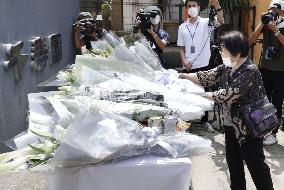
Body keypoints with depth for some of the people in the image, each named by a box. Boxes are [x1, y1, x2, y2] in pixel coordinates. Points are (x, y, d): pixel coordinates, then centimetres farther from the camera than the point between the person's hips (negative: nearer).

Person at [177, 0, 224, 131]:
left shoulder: (206, 23, -2)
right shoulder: (182, 27, 7)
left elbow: (220, 22, -22)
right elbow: (181, 48, 10)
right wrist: (184, 61, -8)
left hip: (203, 65, -2)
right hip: (188, 67, 2)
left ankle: (204, 120, 22)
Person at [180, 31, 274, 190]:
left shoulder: (249, 71, -23)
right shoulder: (227, 67, 3)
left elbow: (228, 94, -28)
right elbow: (208, 77, 6)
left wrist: (204, 95, -19)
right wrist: (184, 76, -3)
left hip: (249, 127, -8)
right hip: (231, 124, 8)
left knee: (255, 162, 3)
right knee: (233, 160, 17)